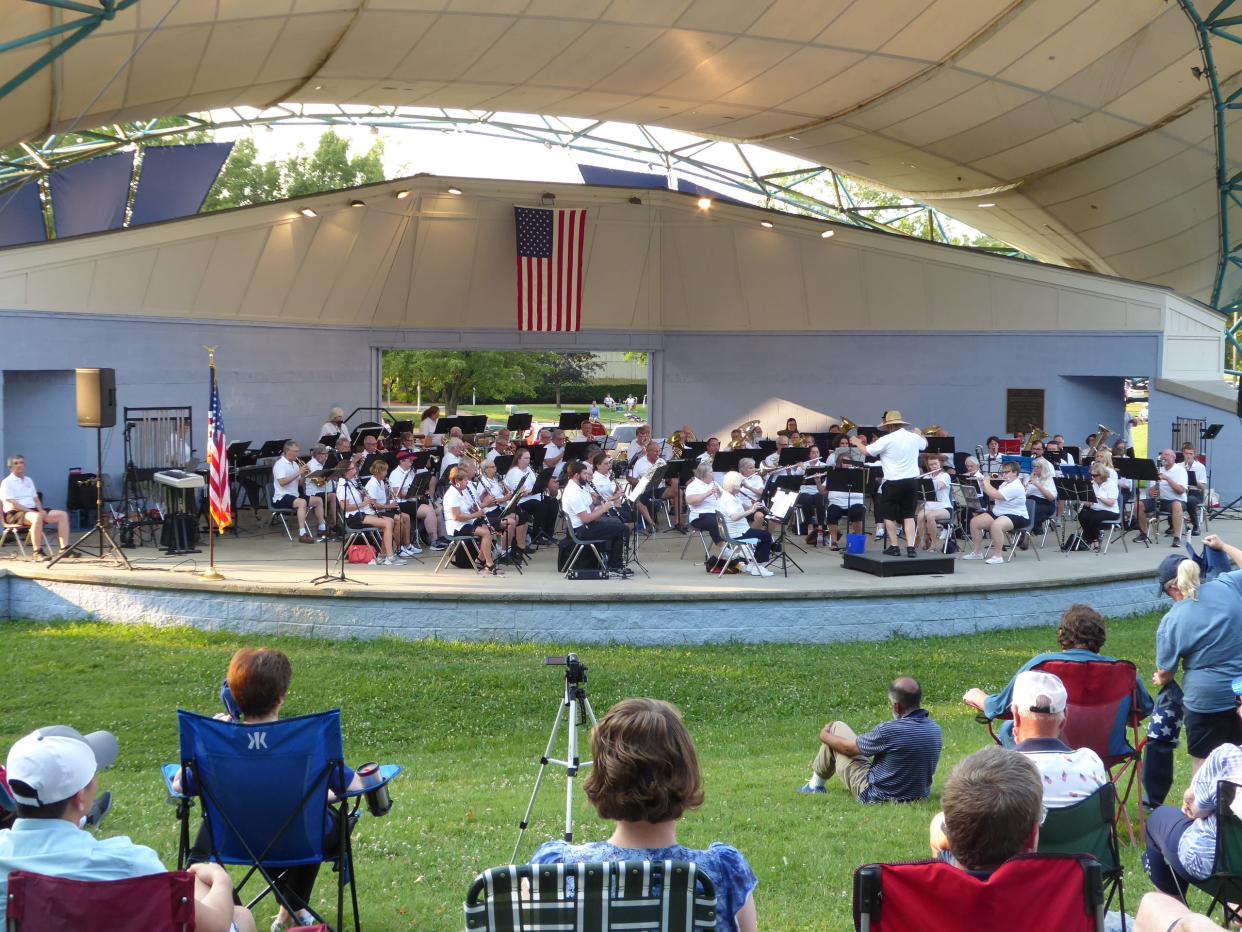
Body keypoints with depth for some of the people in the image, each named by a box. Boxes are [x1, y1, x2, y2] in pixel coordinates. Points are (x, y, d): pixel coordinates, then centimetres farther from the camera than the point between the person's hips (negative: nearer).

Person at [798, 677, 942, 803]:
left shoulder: (890, 731, -28)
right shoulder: (936, 730, -9)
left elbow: (848, 748, -12)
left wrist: (824, 736, 10)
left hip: (876, 797, -6)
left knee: (837, 728, 7)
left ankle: (816, 785, 27)